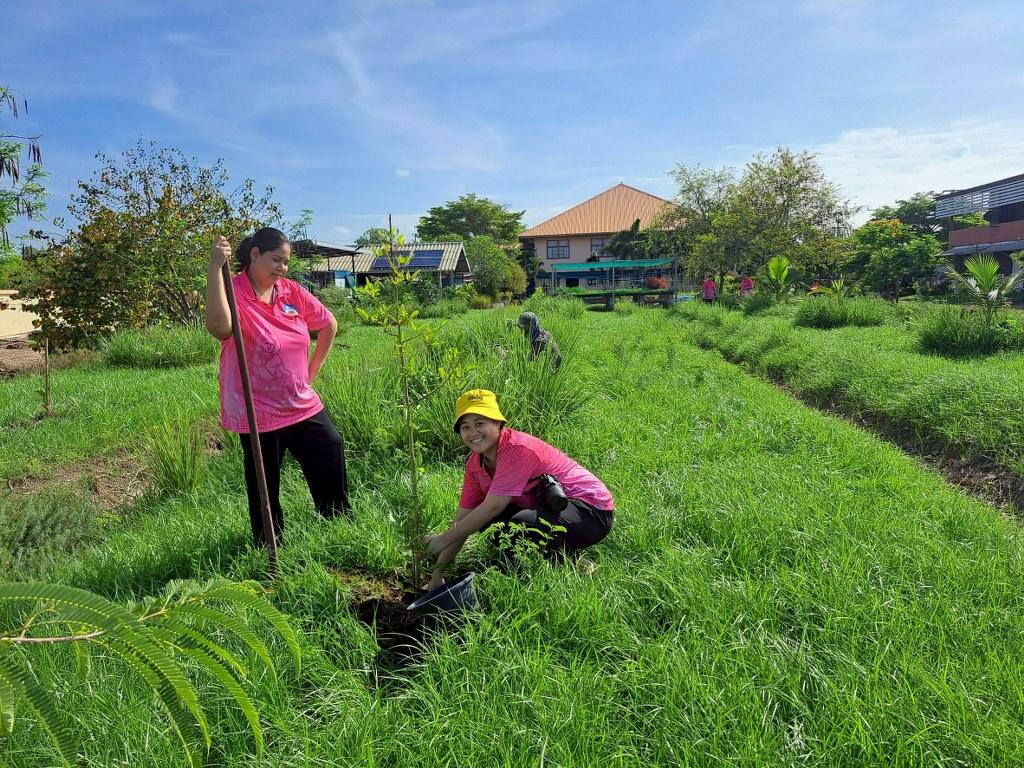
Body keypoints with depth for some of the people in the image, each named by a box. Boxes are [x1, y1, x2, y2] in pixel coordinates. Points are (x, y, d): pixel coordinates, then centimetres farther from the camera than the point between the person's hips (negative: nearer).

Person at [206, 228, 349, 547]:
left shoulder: (292, 292, 2)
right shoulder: (233, 292, -15)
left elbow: (329, 325, 15)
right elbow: (219, 327, -39)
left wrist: (311, 371, 11)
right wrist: (215, 267, -38)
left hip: (303, 406, 6)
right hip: (260, 414, -6)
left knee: (332, 457, 12)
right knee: (265, 490, 7)